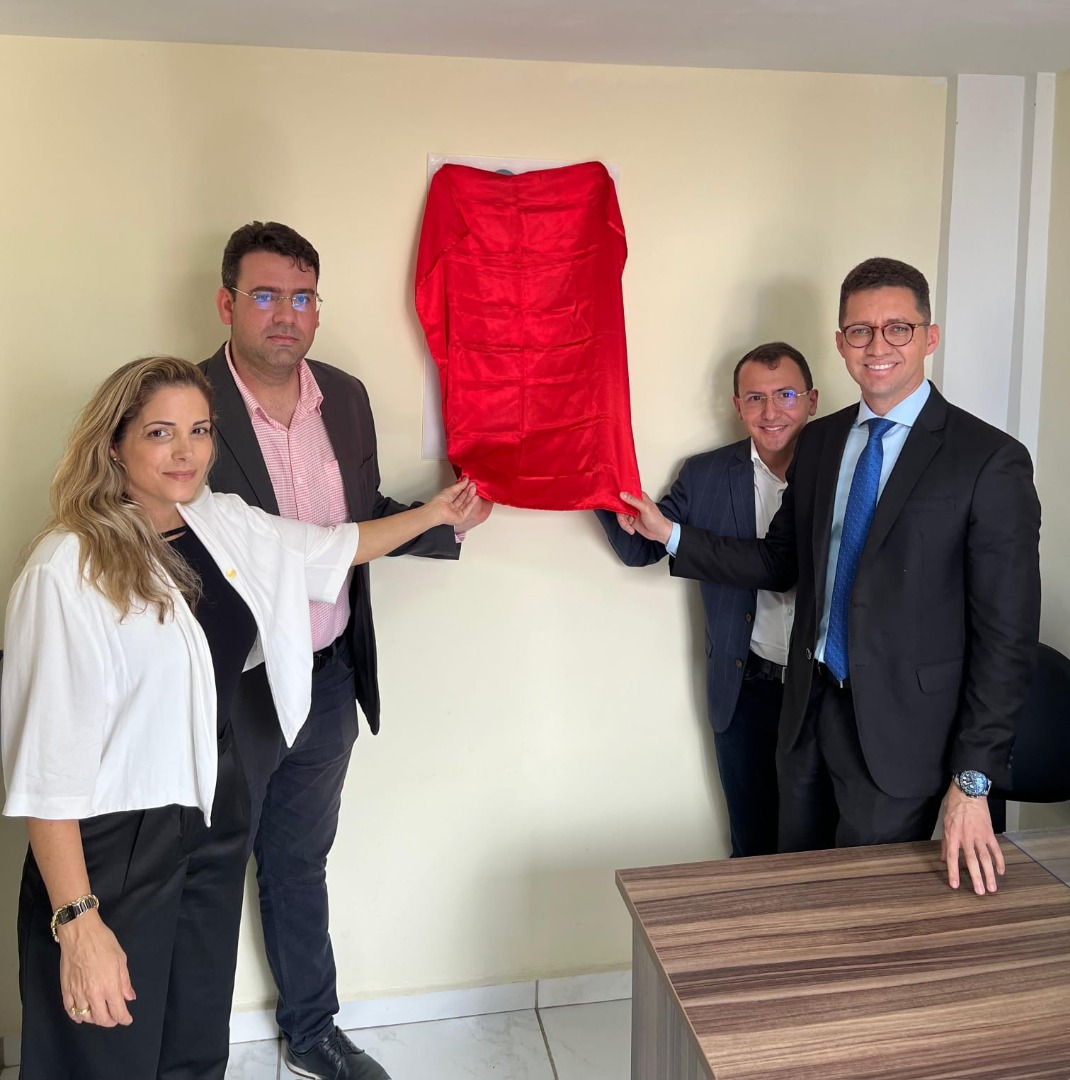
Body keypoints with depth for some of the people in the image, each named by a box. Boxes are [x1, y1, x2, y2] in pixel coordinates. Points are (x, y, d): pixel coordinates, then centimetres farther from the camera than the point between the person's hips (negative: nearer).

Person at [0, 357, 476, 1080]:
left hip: (217, 817, 6)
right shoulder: (67, 571, -21)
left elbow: (334, 548, 19)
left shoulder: (226, 525, 0)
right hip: (113, 844, -6)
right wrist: (78, 922, -23)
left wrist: (434, 513, 26)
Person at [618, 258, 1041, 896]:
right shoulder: (820, 442, 6)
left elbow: (1007, 635, -13)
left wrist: (973, 780, -15)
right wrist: (671, 534, 4)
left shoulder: (990, 461, -13)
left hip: (898, 731, -5)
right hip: (810, 711, 6)